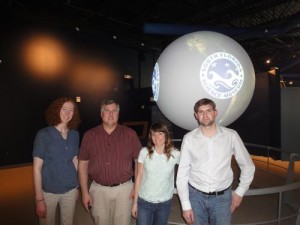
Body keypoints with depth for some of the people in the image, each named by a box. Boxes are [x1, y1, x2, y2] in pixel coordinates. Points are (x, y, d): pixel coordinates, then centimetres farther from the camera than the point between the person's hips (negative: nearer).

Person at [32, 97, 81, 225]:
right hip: (48, 191, -3)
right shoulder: (44, 134, -11)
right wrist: (39, 199, -13)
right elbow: (37, 167, -11)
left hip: (70, 190, 4)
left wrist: (76, 186, 12)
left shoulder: (74, 134, 0)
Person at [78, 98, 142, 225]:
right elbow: (83, 164, 4)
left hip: (124, 189, -1)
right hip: (98, 190, 1)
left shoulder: (130, 134, -3)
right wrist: (84, 192, 2)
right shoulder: (89, 135, 0)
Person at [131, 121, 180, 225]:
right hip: (144, 202, -1)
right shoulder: (144, 152, -12)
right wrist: (135, 202, -1)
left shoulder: (175, 154, -12)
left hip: (165, 203, 1)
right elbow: (139, 177, -5)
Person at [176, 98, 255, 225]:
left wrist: (240, 192, 3)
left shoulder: (231, 136, -7)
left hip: (222, 197, 0)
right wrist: (186, 205, -5)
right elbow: (182, 173, -4)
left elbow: (247, 166, 6)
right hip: (195, 196, 0)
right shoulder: (189, 138, -7)